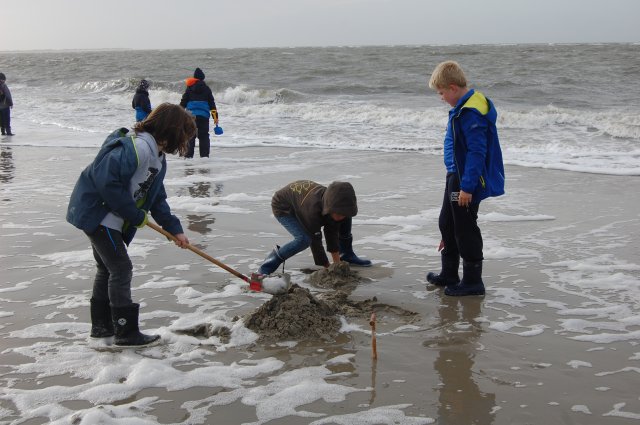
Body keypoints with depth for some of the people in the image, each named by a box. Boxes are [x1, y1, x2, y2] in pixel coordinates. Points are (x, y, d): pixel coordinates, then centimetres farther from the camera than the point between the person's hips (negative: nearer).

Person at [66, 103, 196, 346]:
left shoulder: (158, 157, 7)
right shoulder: (136, 148, -26)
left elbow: (157, 198, 14)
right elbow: (107, 182, -32)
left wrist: (174, 229, 7)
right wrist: (136, 216, -22)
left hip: (107, 217, 11)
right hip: (96, 213, -11)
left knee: (107, 268, 19)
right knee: (121, 269, -7)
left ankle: (101, 325, 32)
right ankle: (126, 332, 1)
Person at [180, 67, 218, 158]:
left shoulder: (190, 88, 6)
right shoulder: (206, 88, 8)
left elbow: (183, 102, 6)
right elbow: (212, 103, 7)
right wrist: (215, 117, 9)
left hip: (191, 114, 0)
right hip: (204, 116, 0)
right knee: (204, 135, 4)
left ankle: (189, 154, -3)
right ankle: (204, 154, -1)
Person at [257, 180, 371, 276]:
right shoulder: (313, 208, -45)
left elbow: (332, 233, -15)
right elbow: (315, 241, -37)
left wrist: (337, 264, -17)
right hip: (283, 208, -7)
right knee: (304, 239, -33)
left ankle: (347, 255, 16)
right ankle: (271, 261, -14)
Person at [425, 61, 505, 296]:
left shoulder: (470, 113, -23)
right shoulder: (464, 107, 9)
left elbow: (477, 152, -26)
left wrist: (467, 187, -25)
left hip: (466, 181, -11)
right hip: (456, 177, 11)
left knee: (465, 229, 0)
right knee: (447, 223, 20)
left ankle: (472, 281, 12)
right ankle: (449, 274, 33)